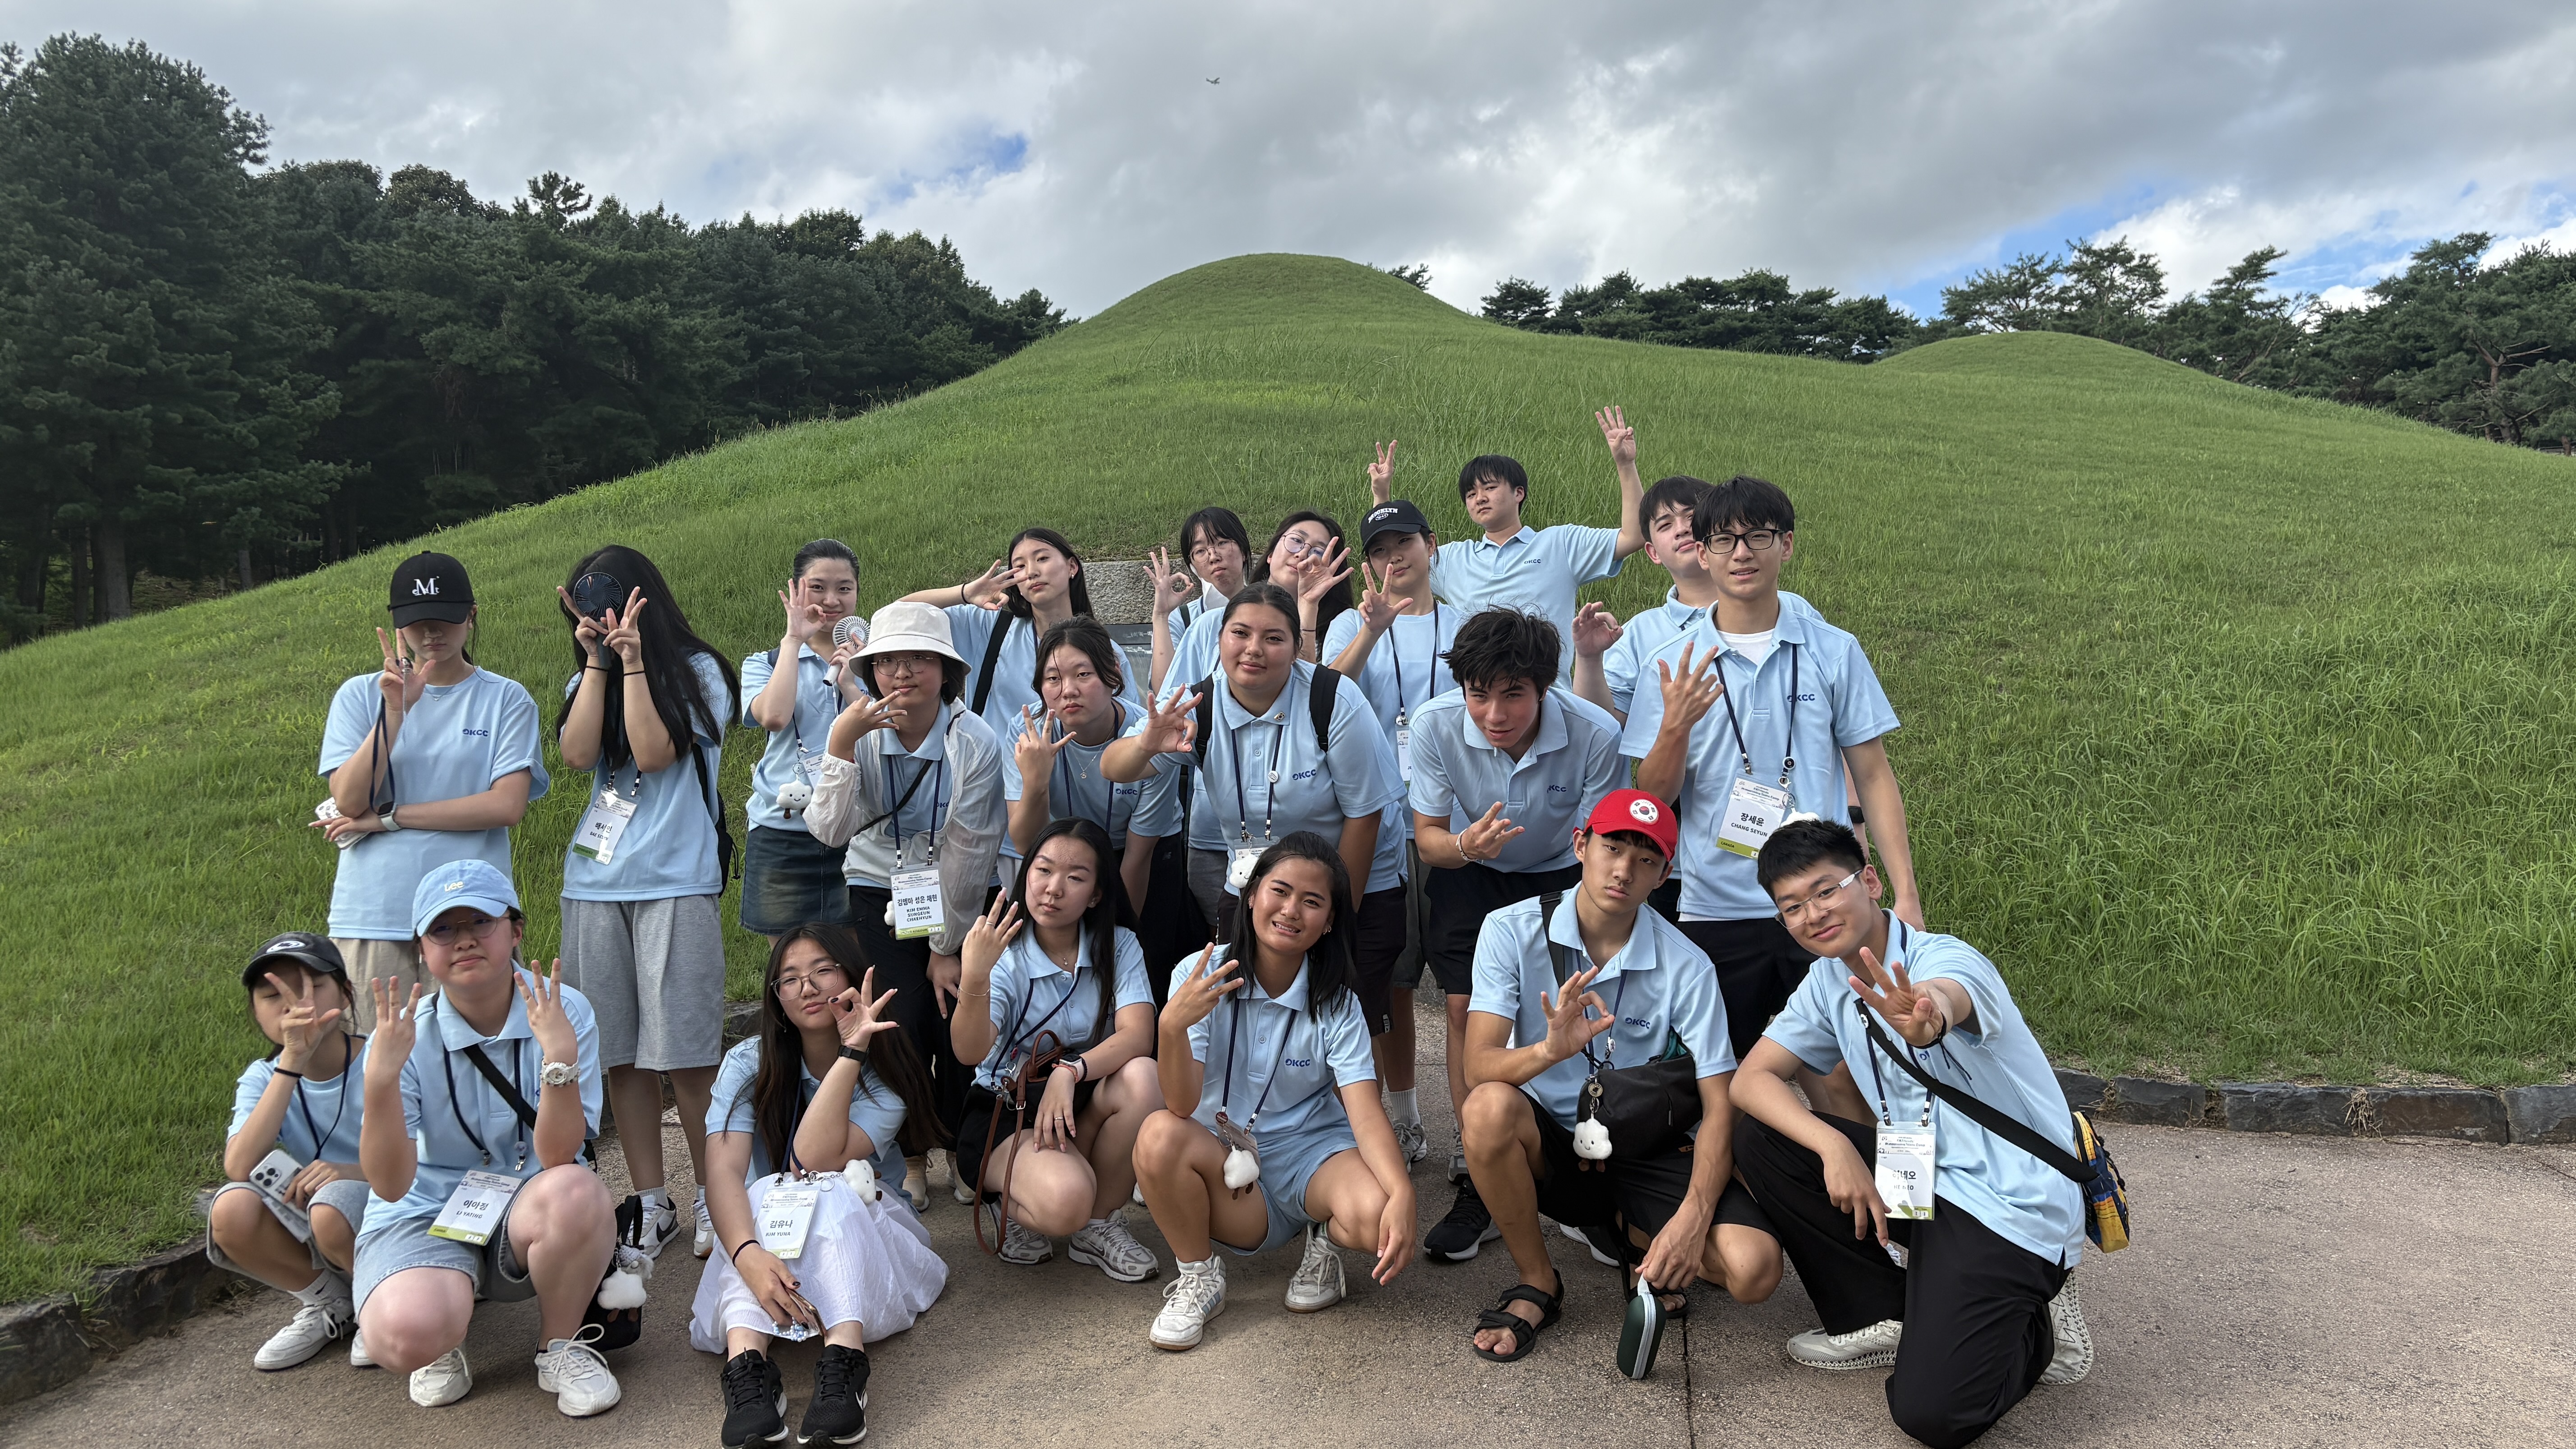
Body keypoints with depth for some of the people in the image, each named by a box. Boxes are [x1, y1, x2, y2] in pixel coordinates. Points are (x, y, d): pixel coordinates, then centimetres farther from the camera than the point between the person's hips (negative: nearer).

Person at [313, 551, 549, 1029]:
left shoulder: (506, 699, 3)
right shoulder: (359, 696, 9)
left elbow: (508, 806, -7)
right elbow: (348, 801, -3)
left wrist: (388, 818, -6)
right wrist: (395, 710, -13)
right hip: (372, 915, 2)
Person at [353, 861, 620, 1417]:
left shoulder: (564, 1012, -11)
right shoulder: (405, 1037, -10)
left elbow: (557, 1158, -19)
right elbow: (391, 1185, -18)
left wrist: (560, 1057, -34)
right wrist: (381, 1078, -32)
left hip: (528, 1210, 1)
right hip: (425, 1214, 0)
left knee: (576, 1193, -36)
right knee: (407, 1332, -34)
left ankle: (561, 1347, -6)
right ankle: (444, 1345, 7)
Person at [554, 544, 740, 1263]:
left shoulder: (698, 671, 2)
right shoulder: (589, 679, 16)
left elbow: (655, 753, -12)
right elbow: (577, 754, -3)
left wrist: (633, 659, -12)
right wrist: (601, 660, -4)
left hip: (675, 881, -5)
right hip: (595, 881, 5)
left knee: (684, 1053, -4)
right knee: (621, 1052, 6)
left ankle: (712, 1197, 9)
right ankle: (651, 1203, 16)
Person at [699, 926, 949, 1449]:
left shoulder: (887, 1071, -11)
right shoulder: (749, 1063, -7)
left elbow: (813, 1163, -25)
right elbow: (723, 1171, -24)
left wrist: (851, 1052, -29)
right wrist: (748, 1255, -44)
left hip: (861, 1227, -1)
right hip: (773, 1230, 1)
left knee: (825, 1195, -34)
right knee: (767, 1193, -32)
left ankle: (843, 1365, -51)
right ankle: (747, 1363, -48)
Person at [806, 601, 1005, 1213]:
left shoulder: (975, 742, -17)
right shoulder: (863, 732, -12)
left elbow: (969, 852, -14)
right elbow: (829, 829, -24)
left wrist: (948, 946, -11)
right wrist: (842, 740, -33)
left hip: (957, 899, -1)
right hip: (880, 893, 1)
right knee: (906, 1016, -16)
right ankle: (911, 1161, 6)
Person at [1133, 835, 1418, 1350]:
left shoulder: (1336, 1004, -5)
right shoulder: (1201, 978, -9)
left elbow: (1365, 1111, -18)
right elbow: (1183, 1106, -18)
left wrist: (1402, 1193, -38)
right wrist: (1172, 1026, -39)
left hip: (1313, 1153, 0)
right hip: (1226, 1167, 0)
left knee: (1375, 1216, -32)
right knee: (1160, 1135, -31)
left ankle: (1323, 1239, 6)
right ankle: (1199, 1277, -5)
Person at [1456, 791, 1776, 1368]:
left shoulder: (1684, 966, -9)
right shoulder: (1513, 931, -11)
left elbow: (1720, 1105, -11)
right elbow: (1479, 1066, -19)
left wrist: (1694, 1215, -26)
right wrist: (1551, 1049, -41)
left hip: (1646, 1152, 1)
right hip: (1548, 1143, 0)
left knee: (1753, 1270, -23)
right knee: (1489, 1108, -35)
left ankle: (1624, 1235, 11)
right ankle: (1538, 1284, -8)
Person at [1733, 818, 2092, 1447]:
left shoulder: (1945, 958, -20)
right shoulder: (1829, 981, 2)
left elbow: (1943, 997, -46)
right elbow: (1751, 1080, -5)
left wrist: (1928, 1016, -72)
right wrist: (1834, 1147, -22)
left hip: (2011, 1206, -7)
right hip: (1921, 1176, 7)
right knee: (1761, 1137, -7)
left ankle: (2031, 1328, 11)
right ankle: (1891, 1316, 6)